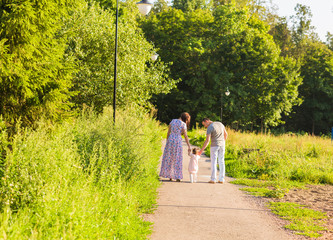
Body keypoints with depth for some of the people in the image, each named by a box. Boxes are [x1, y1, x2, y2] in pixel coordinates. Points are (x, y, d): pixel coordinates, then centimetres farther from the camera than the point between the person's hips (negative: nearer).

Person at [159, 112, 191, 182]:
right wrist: (189, 147, -10)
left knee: (169, 158, 11)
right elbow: (186, 136, -10)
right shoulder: (183, 124, -5)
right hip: (178, 141, -3)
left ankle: (170, 176, 12)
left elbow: (168, 132, 8)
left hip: (170, 140, 3)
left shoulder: (172, 121, 7)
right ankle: (177, 177, 3)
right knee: (177, 159, 4)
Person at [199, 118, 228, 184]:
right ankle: (221, 179, 7)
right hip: (222, 145, 6)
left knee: (213, 162, 0)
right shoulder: (220, 124, 7)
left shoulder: (209, 128, -14)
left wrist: (201, 150, -17)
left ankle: (213, 179, -2)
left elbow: (207, 141, -20)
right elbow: (226, 134, 16)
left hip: (214, 145, -6)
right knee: (221, 162, 8)